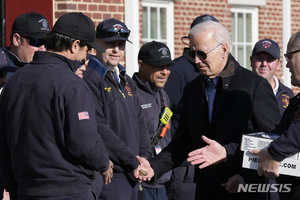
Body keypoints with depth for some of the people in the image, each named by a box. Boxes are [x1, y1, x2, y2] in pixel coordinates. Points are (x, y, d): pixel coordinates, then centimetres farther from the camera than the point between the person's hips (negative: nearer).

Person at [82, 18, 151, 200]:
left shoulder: (127, 82, 18)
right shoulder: (90, 80, -10)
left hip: (132, 176, 8)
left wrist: (143, 159, 2)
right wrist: (133, 163, -15)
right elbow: (100, 130, -17)